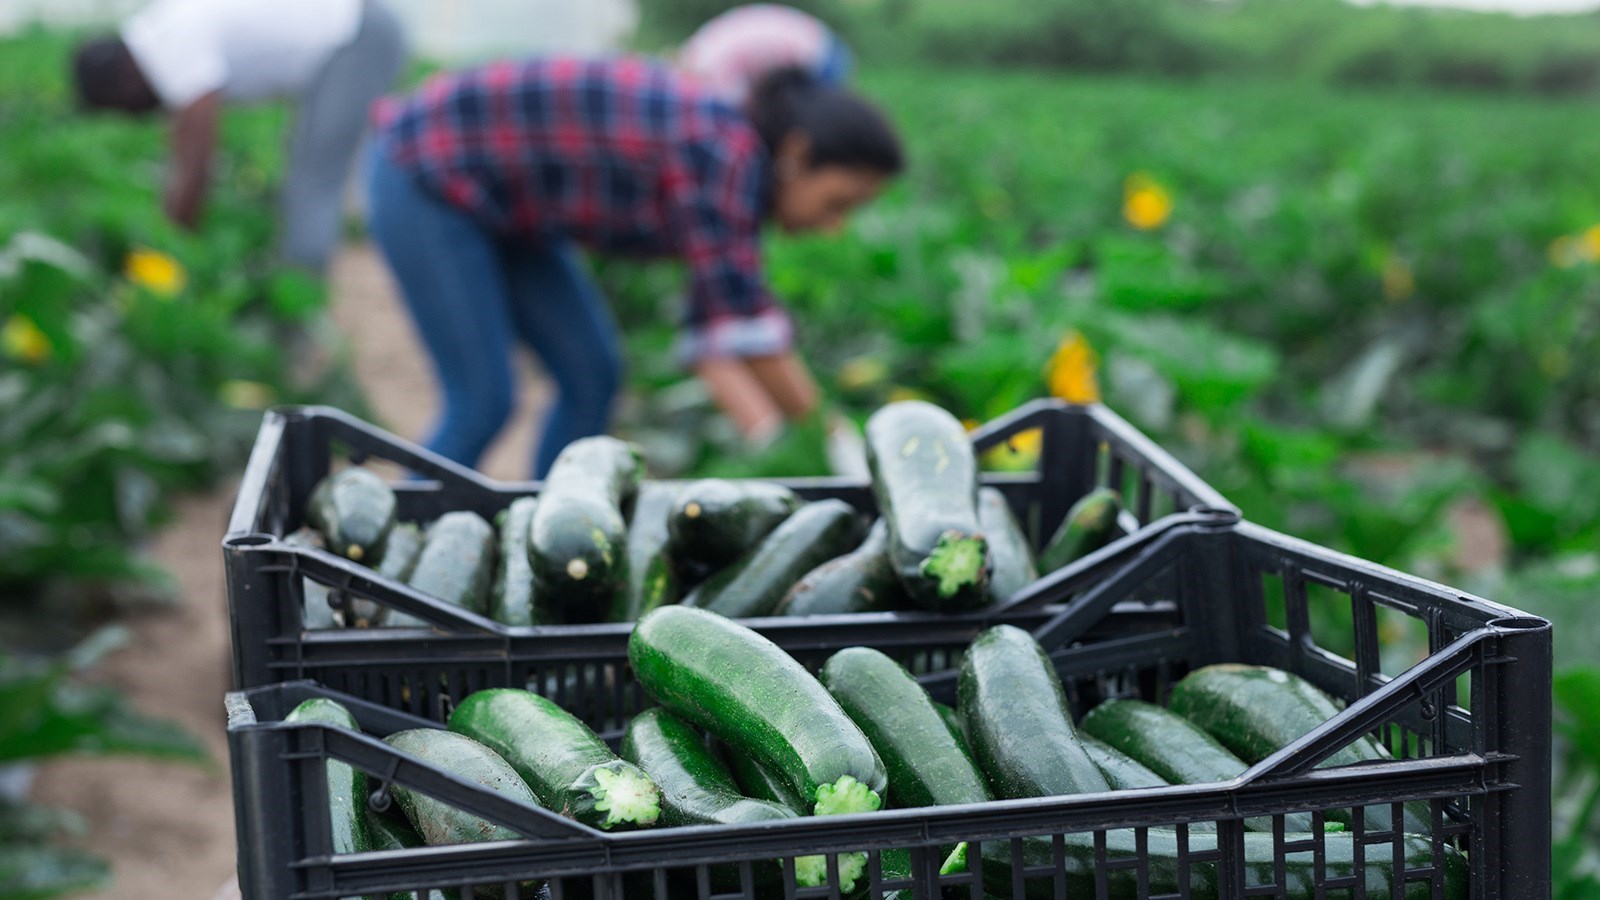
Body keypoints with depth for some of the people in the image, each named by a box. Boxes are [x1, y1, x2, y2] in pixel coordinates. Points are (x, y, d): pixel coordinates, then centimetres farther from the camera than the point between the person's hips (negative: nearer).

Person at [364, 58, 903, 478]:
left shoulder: (743, 175, 0)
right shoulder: (723, 150, -28)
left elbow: (713, 334, -3)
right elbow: (744, 314, -29)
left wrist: (769, 435, -15)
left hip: (499, 199, 9)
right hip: (424, 179, -9)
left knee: (593, 375, 4)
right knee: (483, 404, -9)